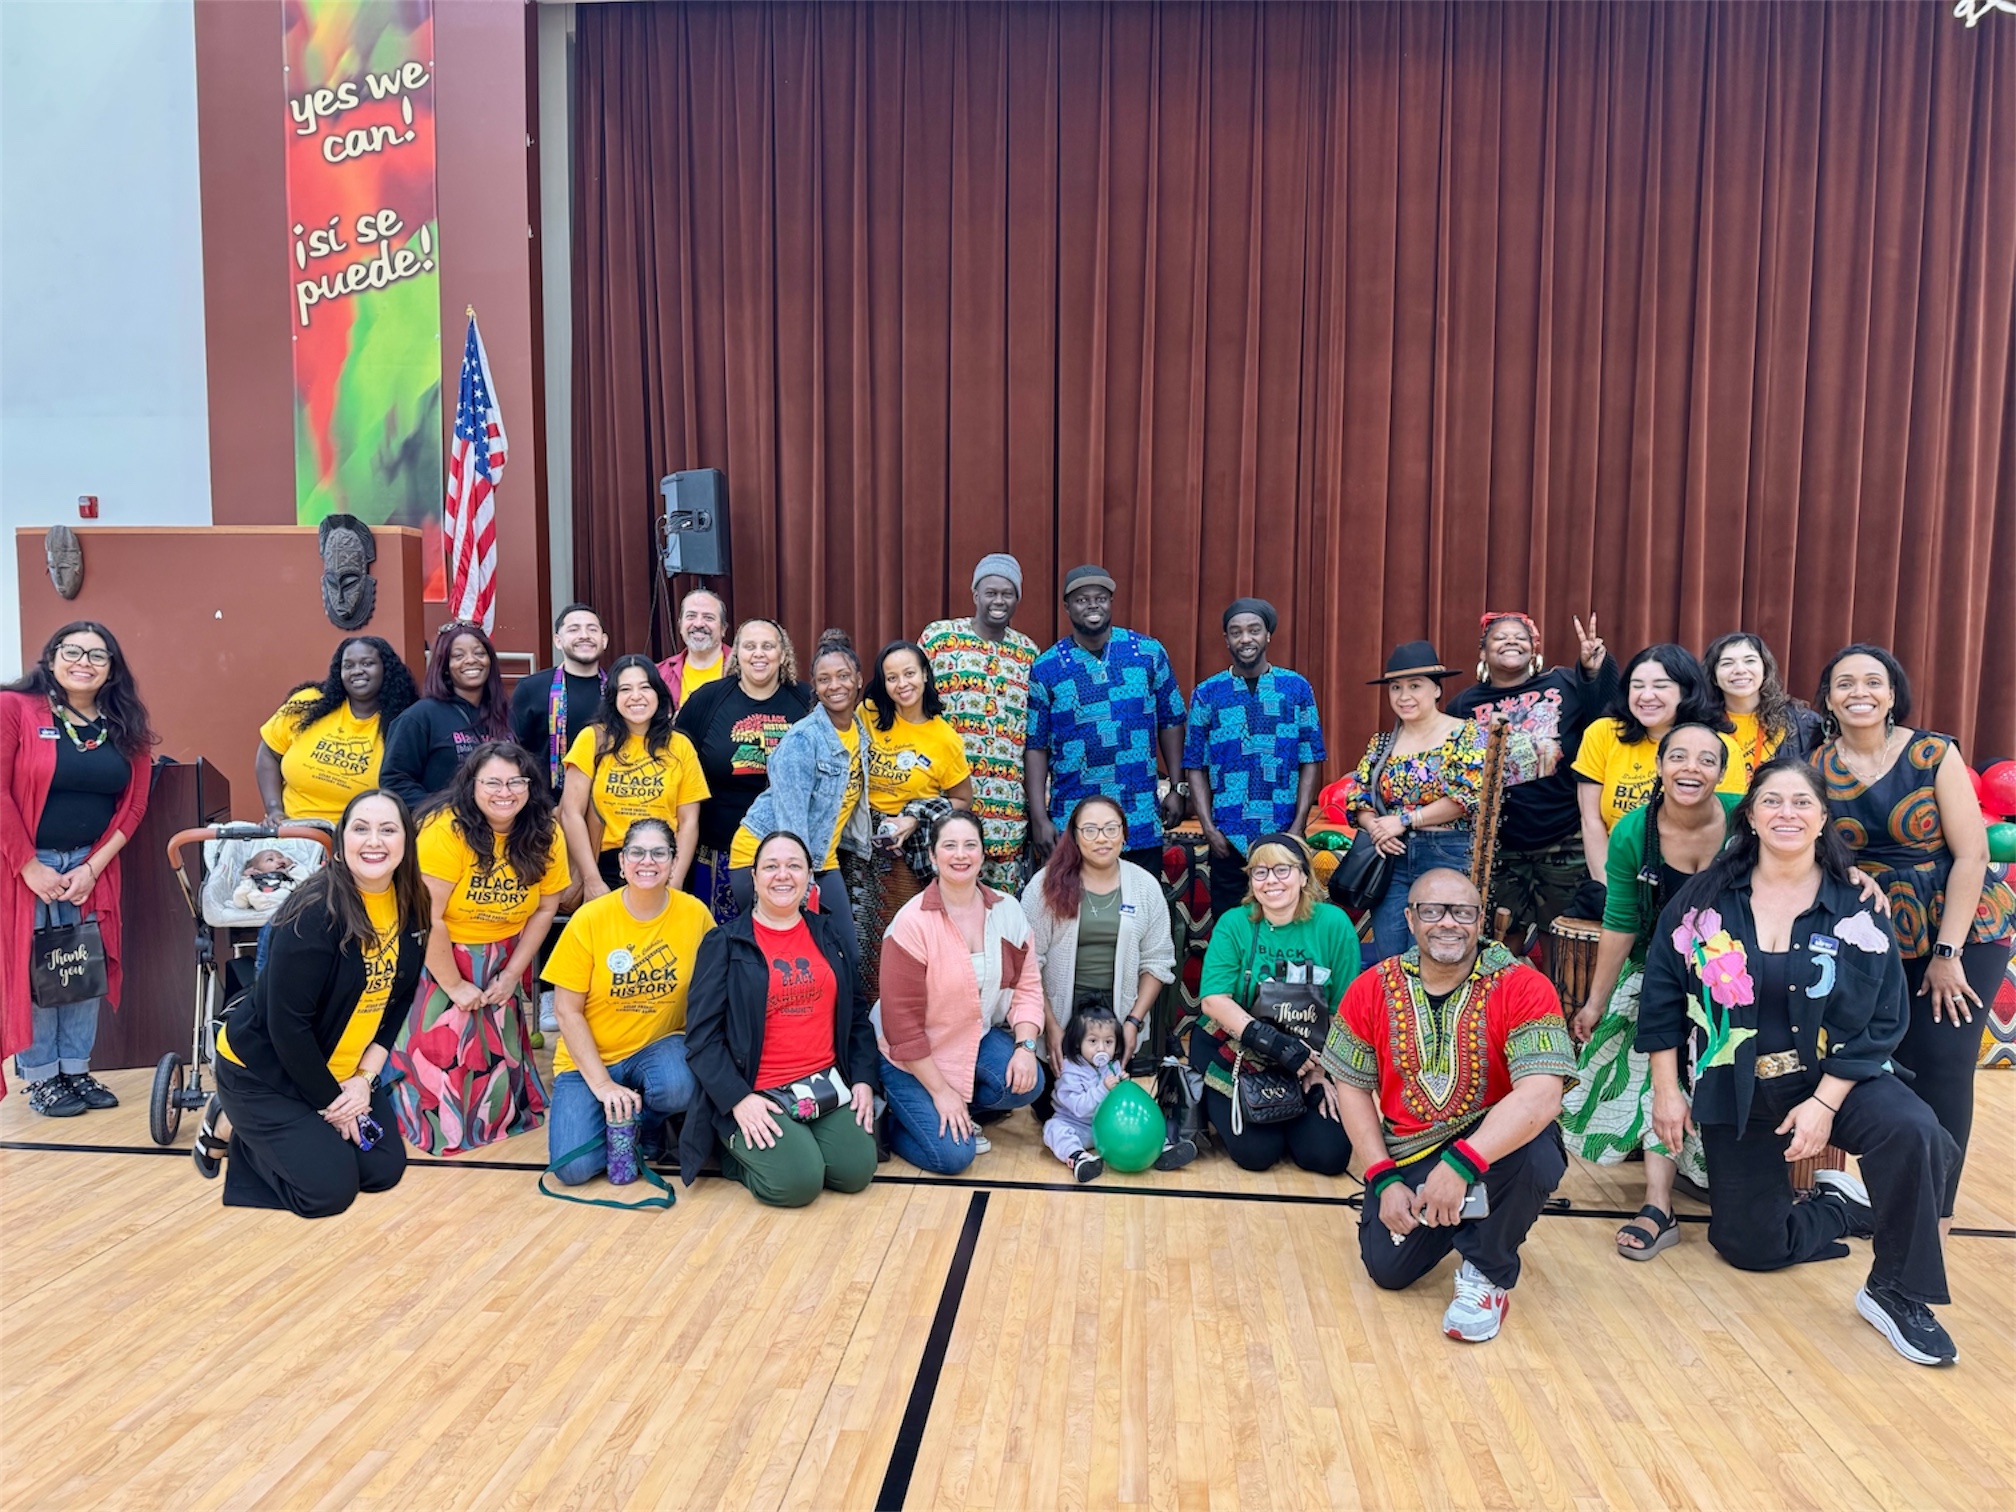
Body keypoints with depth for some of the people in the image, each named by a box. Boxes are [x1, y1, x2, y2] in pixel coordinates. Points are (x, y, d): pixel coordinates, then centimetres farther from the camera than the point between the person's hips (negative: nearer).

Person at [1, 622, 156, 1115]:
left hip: (91, 866, 4)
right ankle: (41, 1079, 13)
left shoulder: (127, 728, 4)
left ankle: (76, 1071, 20)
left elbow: (133, 805, 5)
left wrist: (94, 867, -4)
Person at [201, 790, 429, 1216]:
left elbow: (398, 1001, 1)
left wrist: (365, 1077, -9)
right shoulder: (316, 912, -28)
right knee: (327, 1190, -12)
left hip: (343, 1068, 7)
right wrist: (330, 1101, -17)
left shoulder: (411, 908, -8)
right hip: (262, 1068, -7)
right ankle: (229, 1128, 12)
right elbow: (288, 1023, -25)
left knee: (384, 1170, 0)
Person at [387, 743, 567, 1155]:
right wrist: (454, 985, -16)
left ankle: (502, 1108, 38)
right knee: (439, 1052, -1)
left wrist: (513, 973, -4)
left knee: (500, 1051, 10)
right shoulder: (446, 830, -25)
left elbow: (546, 908, 0)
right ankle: (438, 1117, 28)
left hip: (505, 959, 4)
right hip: (439, 958, -4)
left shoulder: (545, 833, -10)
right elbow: (427, 919, -23)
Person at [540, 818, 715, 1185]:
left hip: (659, 1046, 1)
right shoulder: (590, 919, -12)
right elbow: (567, 1010, -8)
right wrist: (602, 1083, -15)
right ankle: (615, 1115, 16)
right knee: (574, 1166, -20)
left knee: (678, 1087, -35)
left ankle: (645, 1127, 4)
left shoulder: (695, 914, -9)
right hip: (590, 1058, 0)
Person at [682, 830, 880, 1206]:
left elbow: (857, 1014, 15)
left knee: (856, 1171, -16)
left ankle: (805, 1140, 14)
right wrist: (737, 1099, -17)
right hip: (757, 1094, -4)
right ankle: (739, 1150, 9)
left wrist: (864, 1079, 3)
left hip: (827, 1085, 4)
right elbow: (702, 1034, -8)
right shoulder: (724, 943, -4)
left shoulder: (831, 933, 11)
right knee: (797, 1181, -22)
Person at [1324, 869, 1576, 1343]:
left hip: (1497, 1142, -3)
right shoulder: (1372, 989, -7)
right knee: (1387, 1268, -8)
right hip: (1407, 1155, 3)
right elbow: (1352, 1088, 0)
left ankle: (1487, 1275, -6)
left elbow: (1542, 1094, -30)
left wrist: (1461, 1164, -38)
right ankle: (1445, 1216, 26)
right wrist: (1384, 1179, -9)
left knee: (1536, 1156, -34)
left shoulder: (1522, 987, -18)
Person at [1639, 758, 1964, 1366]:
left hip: (1831, 1078, -1)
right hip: (1733, 1089, 1)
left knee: (1913, 1133, -33)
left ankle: (1896, 1293, -13)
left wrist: (1824, 1103, -17)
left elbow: (1881, 1019, -9)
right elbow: (1662, 993, -1)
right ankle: (1845, 1206, 32)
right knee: (1752, 1246, 1)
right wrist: (1666, 1090, -2)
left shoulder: (1856, 906, -8)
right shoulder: (1707, 896, -6)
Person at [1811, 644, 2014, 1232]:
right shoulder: (1815, 769, -4)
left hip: (1964, 928, -2)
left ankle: (1935, 1210, 8)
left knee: (1940, 1063, -7)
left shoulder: (1935, 754, -10)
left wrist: (1947, 955, -13)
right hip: (1875, 937, 2)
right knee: (1887, 1061, -1)